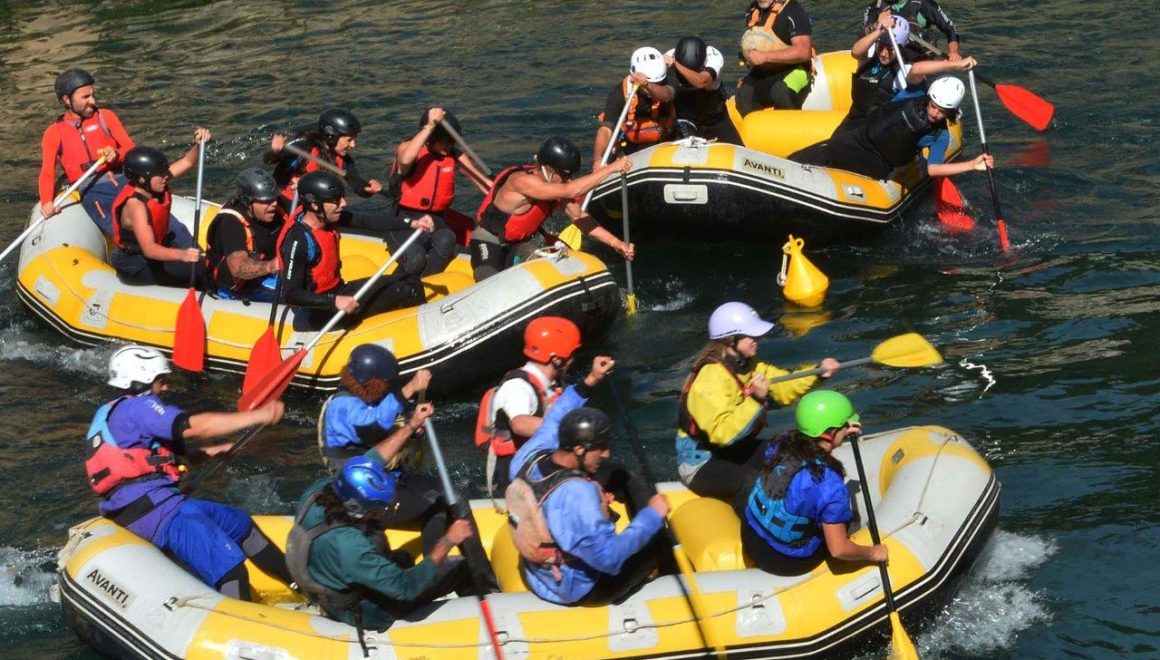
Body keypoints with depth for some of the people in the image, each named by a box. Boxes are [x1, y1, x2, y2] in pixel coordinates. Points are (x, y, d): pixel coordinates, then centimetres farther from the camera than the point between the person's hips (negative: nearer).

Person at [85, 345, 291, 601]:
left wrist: (206, 451, 13)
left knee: (239, 522, 23)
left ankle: (301, 583, 32)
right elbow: (194, 427, -23)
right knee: (230, 568, -20)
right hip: (155, 510, -11)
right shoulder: (137, 407, -11)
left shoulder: (111, 412, 21)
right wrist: (259, 415, -23)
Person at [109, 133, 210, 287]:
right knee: (198, 268, -18)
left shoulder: (154, 184, -10)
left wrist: (198, 145, -25)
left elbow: (188, 162, -4)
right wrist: (181, 255, -58)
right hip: (135, 268, -9)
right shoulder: (135, 205, -33)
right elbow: (149, 249, -43)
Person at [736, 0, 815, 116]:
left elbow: (804, 52, -23)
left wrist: (766, 56, -26)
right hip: (761, 74, 6)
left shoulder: (794, 11, -12)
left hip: (792, 71, -6)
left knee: (780, 92, -37)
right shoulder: (753, 10, 11)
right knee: (744, 94, -25)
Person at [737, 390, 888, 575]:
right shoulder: (830, 485, -31)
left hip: (751, 542, 4)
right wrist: (873, 553, -7)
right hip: (787, 564, -4)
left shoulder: (782, 443, -13)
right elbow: (838, 550, -25)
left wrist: (839, 435, 6)